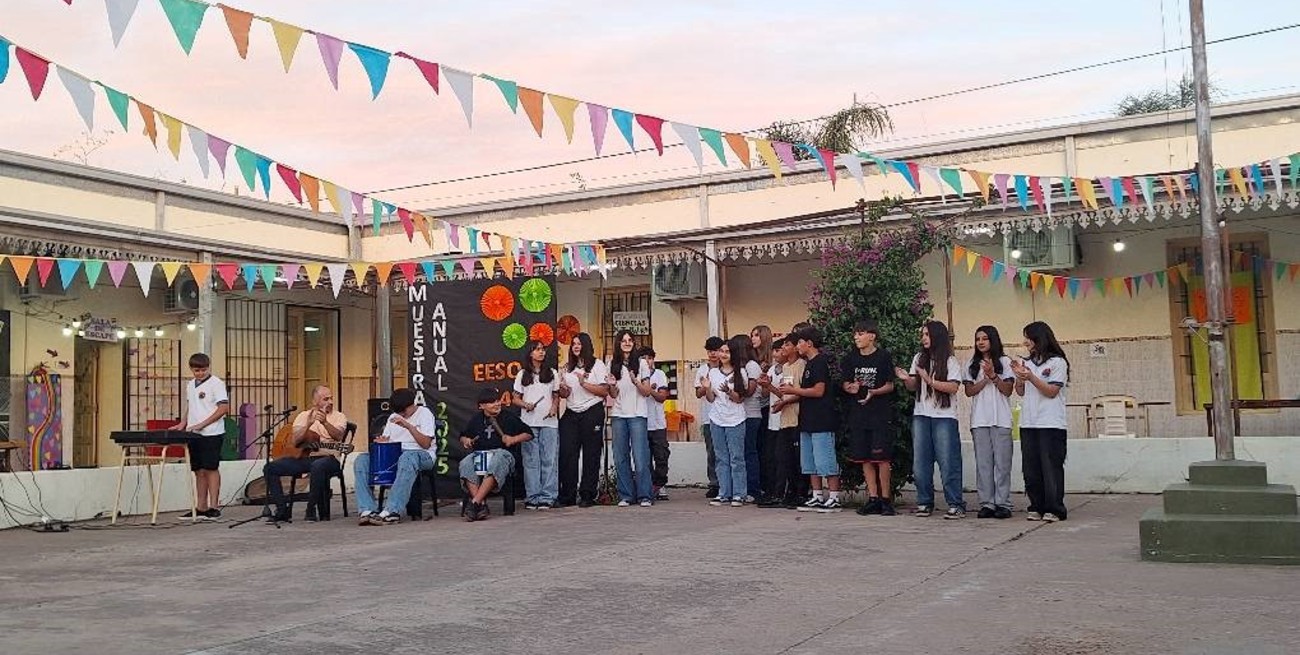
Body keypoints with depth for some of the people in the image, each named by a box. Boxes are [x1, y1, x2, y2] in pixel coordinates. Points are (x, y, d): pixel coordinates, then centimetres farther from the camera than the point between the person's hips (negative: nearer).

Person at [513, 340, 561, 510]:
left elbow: (556, 396, 15)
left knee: (549, 459, -4)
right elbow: (515, 399, 10)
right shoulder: (523, 374, 10)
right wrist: (525, 405, -10)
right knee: (530, 460, 0)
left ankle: (547, 497, -2)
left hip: (549, 422, 0)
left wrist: (554, 407, -5)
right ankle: (532, 497, 4)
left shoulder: (552, 373, 12)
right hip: (529, 422, 0)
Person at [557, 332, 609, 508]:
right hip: (571, 414, 4)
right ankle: (567, 496, -2)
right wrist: (563, 390, 0)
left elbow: (605, 391, -5)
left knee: (591, 456, -2)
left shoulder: (597, 365, 3)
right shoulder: (567, 368, 17)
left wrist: (584, 383, -15)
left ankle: (587, 496, 3)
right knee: (567, 454, -5)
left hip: (592, 413, -4)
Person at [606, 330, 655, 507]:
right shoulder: (613, 365, 11)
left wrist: (636, 382, -17)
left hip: (637, 414, -3)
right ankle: (625, 496, 9)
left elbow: (647, 392, 1)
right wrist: (612, 385, -10)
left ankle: (645, 496, -4)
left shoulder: (641, 363, 4)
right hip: (618, 415, 3)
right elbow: (613, 395, 12)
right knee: (620, 458, 2)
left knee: (640, 457, -9)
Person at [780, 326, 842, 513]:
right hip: (809, 420, 11)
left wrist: (793, 390, -11)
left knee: (825, 462, -7)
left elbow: (818, 391, -19)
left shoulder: (820, 362, -12)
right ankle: (817, 498, 17)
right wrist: (791, 393, 10)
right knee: (809, 462, 12)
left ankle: (834, 499, -2)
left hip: (822, 421, -11)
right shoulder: (809, 363, 18)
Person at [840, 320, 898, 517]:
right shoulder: (851, 358, 10)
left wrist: (874, 392, -19)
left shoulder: (883, 356, -3)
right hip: (858, 412, 5)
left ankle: (886, 499, 1)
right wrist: (851, 387, -7)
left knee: (882, 457, -7)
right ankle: (873, 498, 12)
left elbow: (890, 385, -2)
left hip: (881, 413, -5)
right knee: (864, 457, 5)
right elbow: (844, 383, 15)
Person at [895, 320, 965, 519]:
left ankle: (955, 505, -3)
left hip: (944, 416, -5)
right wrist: (907, 379, -6)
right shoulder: (918, 359, 13)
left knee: (948, 461, -7)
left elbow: (953, 387, -11)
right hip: (921, 415, 5)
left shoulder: (950, 361, -1)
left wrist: (929, 380, -18)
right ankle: (924, 503, 11)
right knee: (920, 462, 4)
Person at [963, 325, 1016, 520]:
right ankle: (986, 504, 3)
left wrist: (993, 375, -12)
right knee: (983, 462, 0)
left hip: (1001, 419, -2)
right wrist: (986, 378, -7)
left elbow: (1008, 390, 0)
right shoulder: (971, 365, 14)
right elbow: (969, 391, 5)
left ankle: (1003, 504, -2)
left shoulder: (1005, 362, 6)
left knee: (1002, 462, -4)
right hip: (979, 419, 2)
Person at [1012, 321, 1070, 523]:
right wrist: (1019, 376, -3)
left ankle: (1054, 509, -1)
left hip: (1051, 423, -6)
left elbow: (1052, 391, -8)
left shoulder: (1057, 362, -2)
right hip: (1028, 423, 6)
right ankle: (1036, 507, 11)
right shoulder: (1027, 363, 15)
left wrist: (1031, 377, -17)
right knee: (1031, 468, 5)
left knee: (1051, 467, -5)